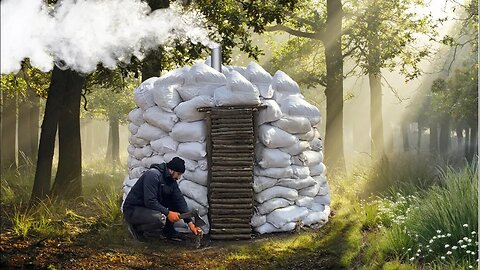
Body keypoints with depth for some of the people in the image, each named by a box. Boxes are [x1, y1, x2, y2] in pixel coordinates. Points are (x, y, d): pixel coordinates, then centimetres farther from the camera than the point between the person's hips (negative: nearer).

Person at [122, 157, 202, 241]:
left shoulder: (171, 180, 2)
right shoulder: (152, 175, -24)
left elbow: (180, 200, 0)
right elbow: (150, 201, -30)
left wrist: (190, 223, -7)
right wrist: (168, 213, -28)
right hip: (132, 210, -9)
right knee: (160, 219, -35)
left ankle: (168, 230, 7)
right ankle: (137, 228, -7)